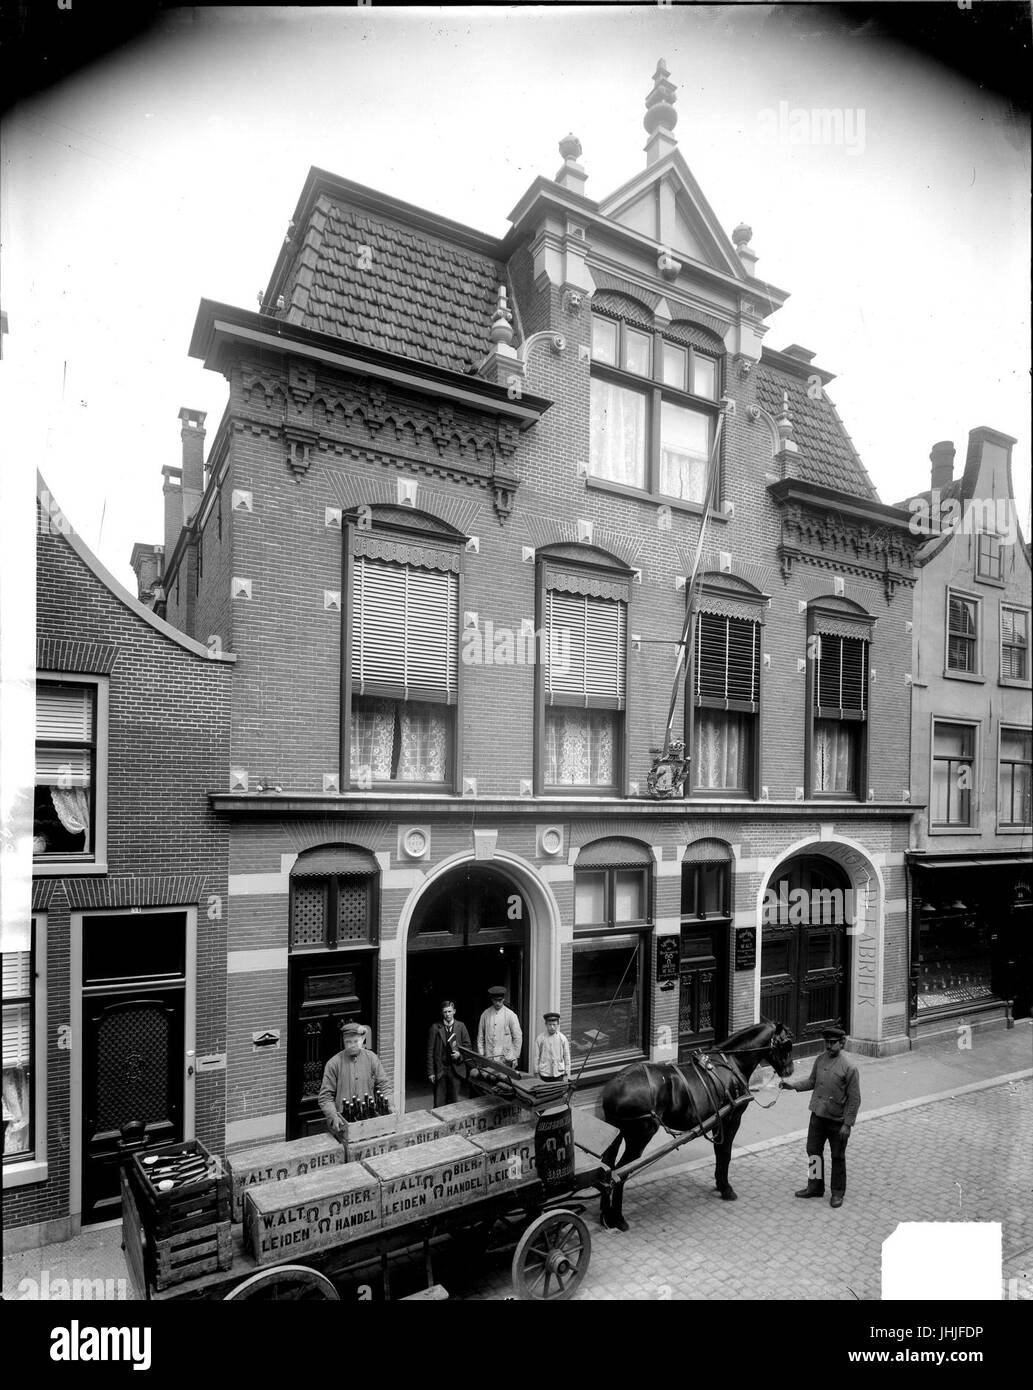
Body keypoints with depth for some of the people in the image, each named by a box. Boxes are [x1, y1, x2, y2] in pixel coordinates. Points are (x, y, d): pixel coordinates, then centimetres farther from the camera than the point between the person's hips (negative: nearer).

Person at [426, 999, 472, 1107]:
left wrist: (460, 1054, -11)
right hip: (440, 1070, -1)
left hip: (456, 1069, 1)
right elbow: (430, 1051, 0)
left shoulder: (461, 1026, 4)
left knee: (456, 1102, 3)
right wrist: (430, 1072, -3)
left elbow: (468, 1047, 8)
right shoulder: (435, 1028, 0)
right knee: (439, 1103, 2)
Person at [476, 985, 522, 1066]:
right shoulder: (485, 1014, 4)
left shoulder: (510, 1015, -1)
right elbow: (480, 1037, 9)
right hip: (488, 1059, 2)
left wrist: (515, 1057, 3)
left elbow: (518, 1037, 3)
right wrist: (481, 1056, 4)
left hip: (505, 1059, -2)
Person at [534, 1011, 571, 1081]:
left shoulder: (562, 1038, 1)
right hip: (544, 1074, 0)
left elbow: (567, 1057, 6)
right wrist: (536, 1073, 2)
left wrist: (566, 1074, 5)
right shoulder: (540, 1038, -3)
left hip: (559, 1074, 0)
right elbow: (536, 1057, 2)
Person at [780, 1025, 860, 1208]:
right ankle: (815, 1186, 33)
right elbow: (812, 1082, 11)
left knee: (837, 1157, 12)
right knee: (813, 1151, 15)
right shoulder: (820, 1059, -1)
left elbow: (854, 1098, -15)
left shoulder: (849, 1066, -19)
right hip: (817, 1116, 5)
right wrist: (793, 1085, -3)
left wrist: (847, 1124, -15)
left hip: (838, 1120, -5)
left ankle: (837, 1193, 30)